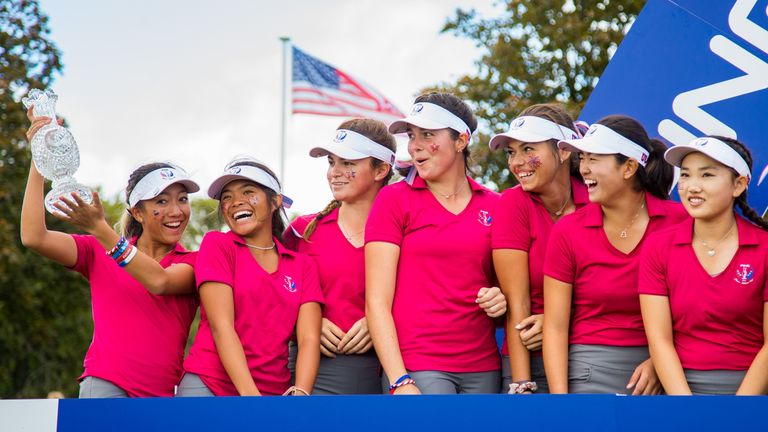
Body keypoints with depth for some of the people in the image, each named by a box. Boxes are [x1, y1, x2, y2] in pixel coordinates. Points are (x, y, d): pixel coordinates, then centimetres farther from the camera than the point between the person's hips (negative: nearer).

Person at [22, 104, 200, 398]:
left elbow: (159, 281, -12)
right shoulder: (98, 252, 13)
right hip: (106, 385, -1)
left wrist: (100, 229, -20)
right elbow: (34, 238, -1)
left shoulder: (192, 264, 10)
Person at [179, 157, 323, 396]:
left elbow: (309, 339, 0)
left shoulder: (302, 265, 12)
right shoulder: (217, 245, 4)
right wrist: (251, 395, -18)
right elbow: (221, 326, -7)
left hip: (273, 390, 3)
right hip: (209, 385, -2)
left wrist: (299, 393, -18)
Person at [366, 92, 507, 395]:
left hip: (482, 370, 4)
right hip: (415, 367, -3)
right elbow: (377, 302, -4)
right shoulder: (393, 200, 2)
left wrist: (501, 302, -2)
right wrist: (400, 381, -13)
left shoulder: (493, 205, 10)